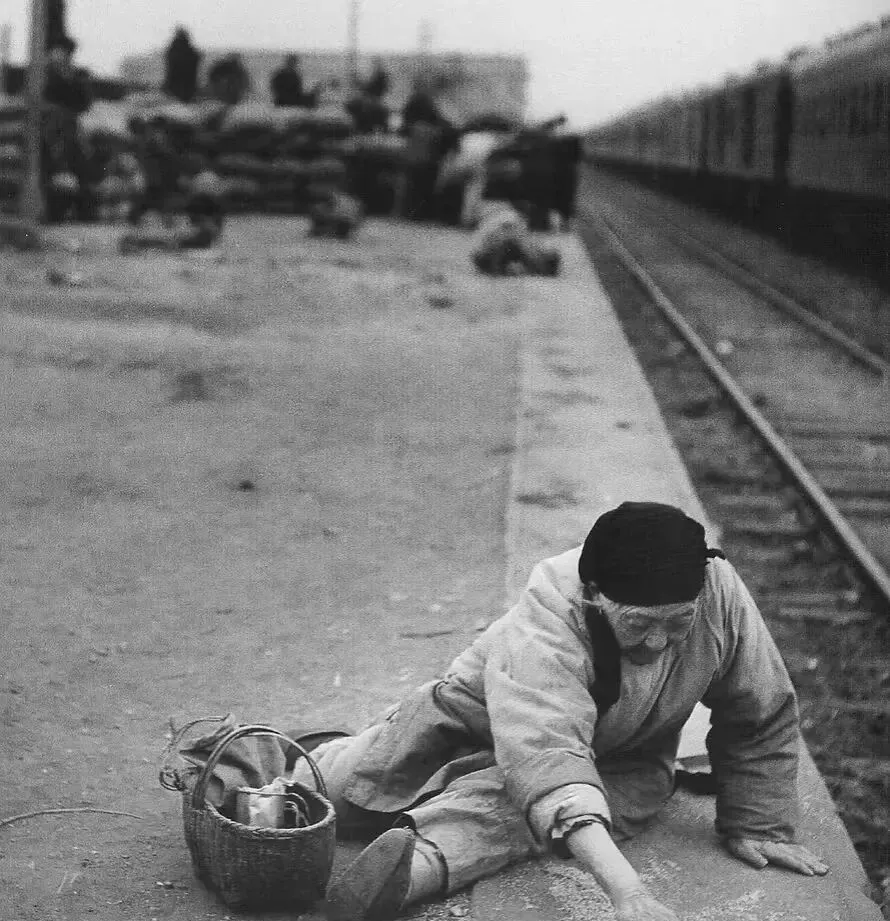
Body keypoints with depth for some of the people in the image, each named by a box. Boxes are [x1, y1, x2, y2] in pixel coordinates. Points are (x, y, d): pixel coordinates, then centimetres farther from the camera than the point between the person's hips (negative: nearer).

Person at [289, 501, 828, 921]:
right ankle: (329, 756, 27)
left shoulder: (720, 593, -30)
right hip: (486, 718, -1)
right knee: (331, 793, -2)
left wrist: (758, 826, -10)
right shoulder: (544, 629, -40)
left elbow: (762, 717, -13)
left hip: (621, 762, 1)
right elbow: (548, 758, -54)